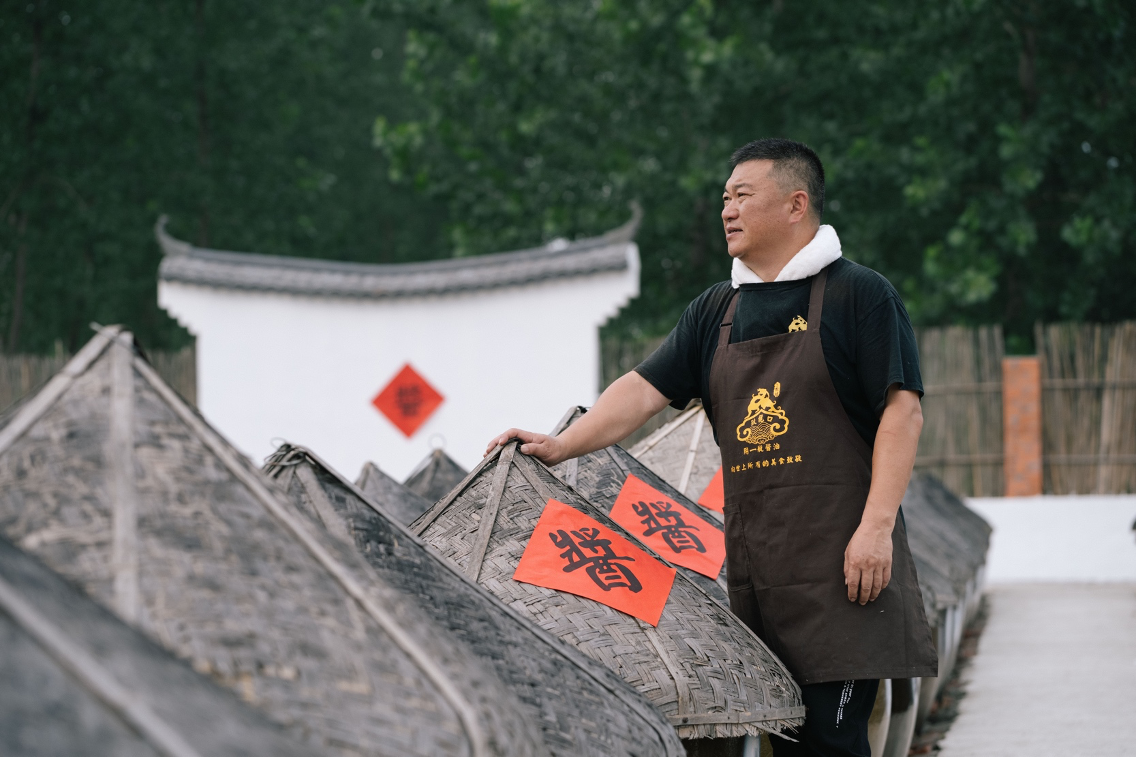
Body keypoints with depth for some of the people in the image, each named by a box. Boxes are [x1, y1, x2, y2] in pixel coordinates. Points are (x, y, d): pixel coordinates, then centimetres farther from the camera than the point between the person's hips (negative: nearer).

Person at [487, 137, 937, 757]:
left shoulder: (858, 294, -1)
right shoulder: (715, 312, 18)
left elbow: (902, 410, -7)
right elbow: (644, 389, 13)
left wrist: (877, 526, -16)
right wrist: (560, 446, -1)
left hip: (837, 556, -6)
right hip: (753, 560, 6)